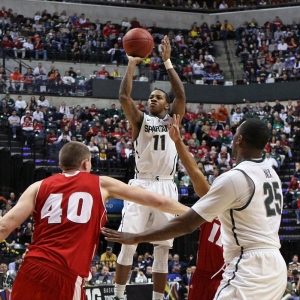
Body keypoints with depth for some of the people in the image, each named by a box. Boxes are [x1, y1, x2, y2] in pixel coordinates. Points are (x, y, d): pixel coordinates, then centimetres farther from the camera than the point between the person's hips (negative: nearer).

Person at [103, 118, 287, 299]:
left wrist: (137, 238, -6)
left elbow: (187, 224, -13)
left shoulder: (234, 178, -13)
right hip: (275, 267, 9)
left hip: (250, 268, -9)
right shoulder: (271, 174, 13)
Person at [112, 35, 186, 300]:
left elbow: (181, 95, -4)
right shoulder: (140, 120, 10)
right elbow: (124, 96, -6)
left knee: (162, 248, 3)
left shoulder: (172, 119, 12)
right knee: (128, 244, -9)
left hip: (165, 186, 1)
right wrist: (132, 65, -4)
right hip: (141, 184, -1)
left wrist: (167, 62, -6)